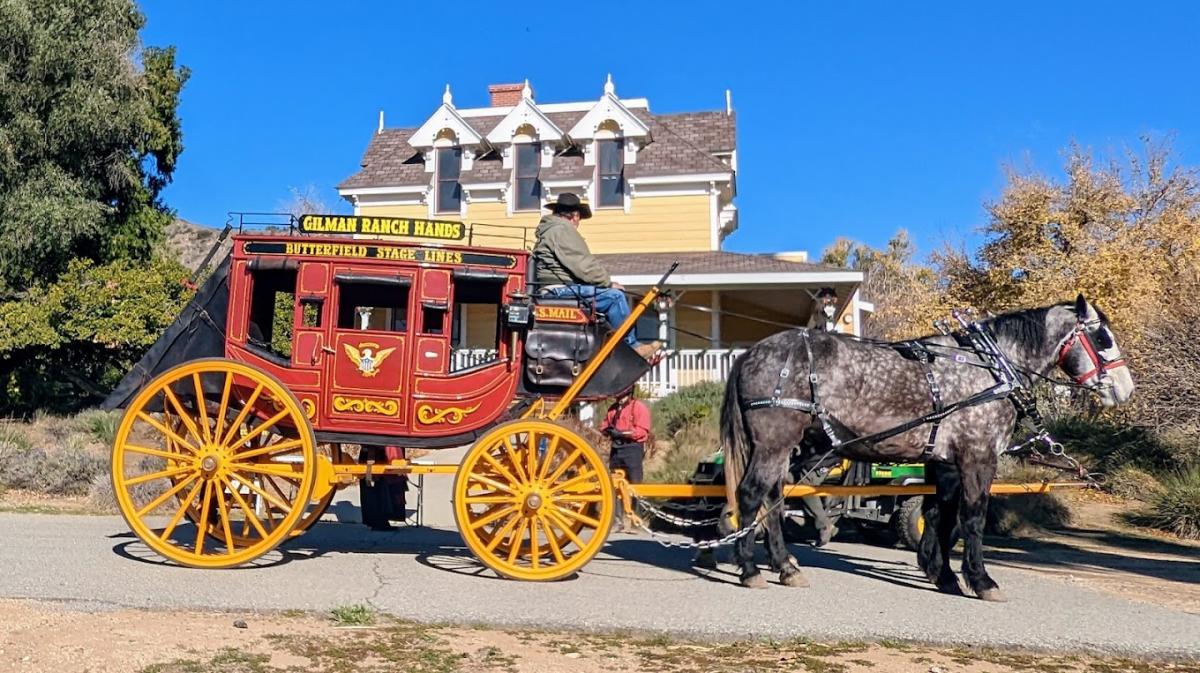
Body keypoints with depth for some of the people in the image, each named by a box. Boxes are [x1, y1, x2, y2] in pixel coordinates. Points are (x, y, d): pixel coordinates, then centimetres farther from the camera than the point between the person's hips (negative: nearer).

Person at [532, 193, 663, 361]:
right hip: (561, 290, -11)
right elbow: (584, 264, -16)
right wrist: (608, 282, -5)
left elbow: (577, 263, 21)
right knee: (614, 296, -16)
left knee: (613, 296, 10)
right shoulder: (562, 230, -9)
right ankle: (632, 347, -10)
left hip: (554, 289, 11)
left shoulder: (547, 230, 25)